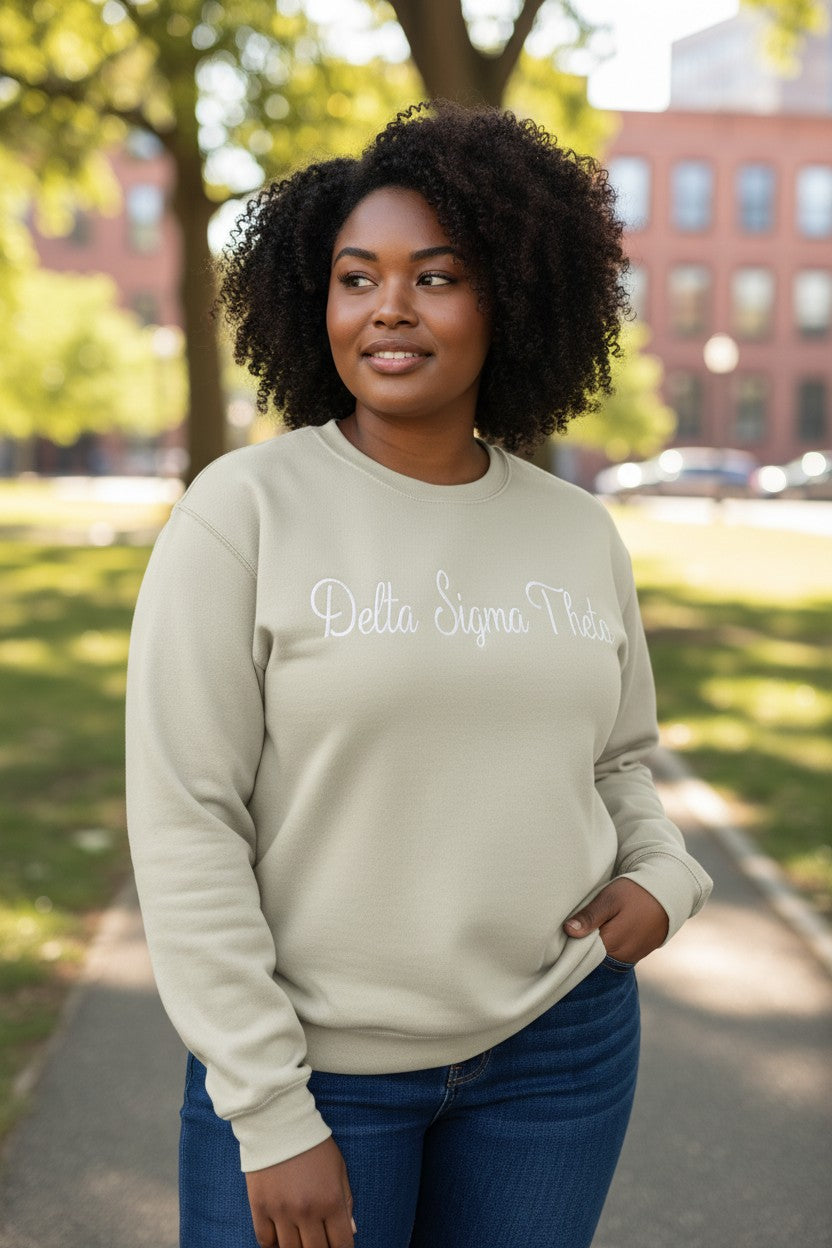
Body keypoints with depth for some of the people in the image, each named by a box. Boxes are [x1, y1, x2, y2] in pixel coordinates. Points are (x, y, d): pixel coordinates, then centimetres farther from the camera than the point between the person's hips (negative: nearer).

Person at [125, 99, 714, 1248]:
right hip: (313, 1059, -3)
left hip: (560, 1045, 4)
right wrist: (270, 1115, -13)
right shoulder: (243, 511, -12)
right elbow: (184, 822, -12)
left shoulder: (581, 532, 2)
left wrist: (662, 876, -5)